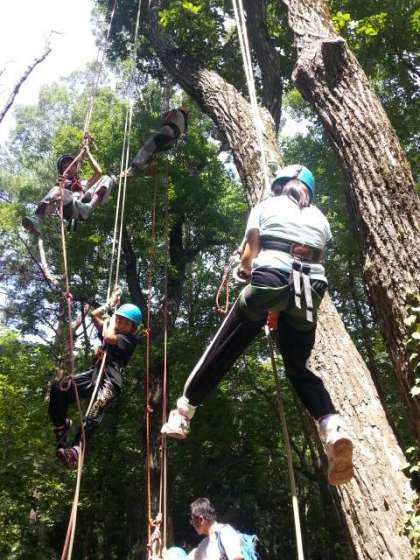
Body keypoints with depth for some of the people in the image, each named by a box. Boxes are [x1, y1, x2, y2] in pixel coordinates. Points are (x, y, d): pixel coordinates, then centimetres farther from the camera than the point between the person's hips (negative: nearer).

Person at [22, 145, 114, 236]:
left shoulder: (85, 183, 42)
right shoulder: (62, 184, 35)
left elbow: (98, 172, 26)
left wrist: (88, 154, 33)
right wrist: (58, 183, -11)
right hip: (69, 207, -1)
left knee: (106, 179, -7)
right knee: (56, 190, -31)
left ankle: (90, 206, -38)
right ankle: (36, 220, -53)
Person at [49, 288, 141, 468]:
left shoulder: (129, 339, 6)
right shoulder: (110, 330, 28)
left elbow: (109, 338, -10)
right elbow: (95, 314, 32)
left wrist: (112, 320, 7)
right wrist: (111, 303, 32)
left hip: (111, 379, -6)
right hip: (94, 373, 7)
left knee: (95, 413, -32)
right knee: (58, 388, -17)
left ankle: (76, 451, -47)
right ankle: (61, 425, 2)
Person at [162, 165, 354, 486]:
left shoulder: (265, 207, 18)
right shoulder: (320, 218, 25)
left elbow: (249, 257, 8)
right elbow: (317, 261, 18)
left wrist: (246, 272, 30)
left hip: (271, 278, -3)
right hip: (310, 289, 4)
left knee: (223, 350, 8)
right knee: (298, 368, 15)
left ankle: (182, 414, 15)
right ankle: (334, 428, -8)